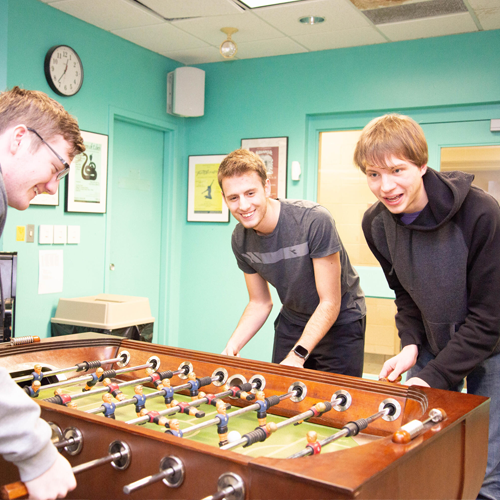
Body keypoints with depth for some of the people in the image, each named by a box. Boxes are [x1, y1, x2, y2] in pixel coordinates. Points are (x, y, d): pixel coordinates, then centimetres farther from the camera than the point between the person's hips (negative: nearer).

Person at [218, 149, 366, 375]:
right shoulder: (240, 239, -10)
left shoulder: (314, 220, -29)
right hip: (291, 322, 4)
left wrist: (297, 355, -33)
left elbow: (330, 303, -24)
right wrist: (233, 344, -16)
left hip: (340, 322, -4)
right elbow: (260, 303, 1)